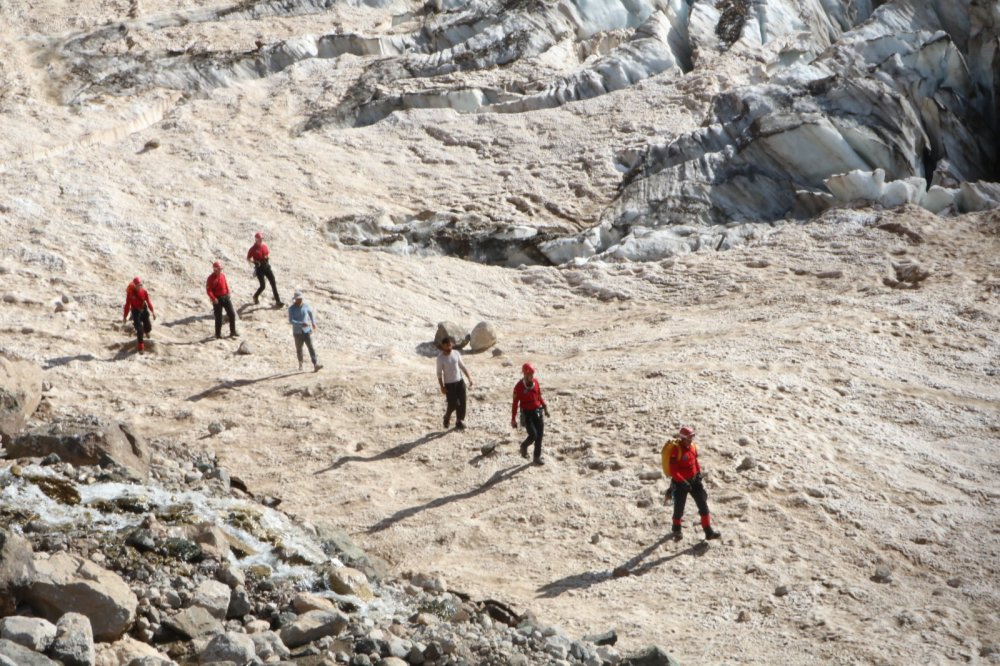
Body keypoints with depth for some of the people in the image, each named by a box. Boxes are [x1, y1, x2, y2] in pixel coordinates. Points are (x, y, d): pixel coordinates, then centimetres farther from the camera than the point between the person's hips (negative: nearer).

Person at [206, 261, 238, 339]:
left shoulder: (222, 275, 7)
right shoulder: (211, 278, -12)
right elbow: (208, 290, -15)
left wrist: (228, 293, 10)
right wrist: (213, 298, -24)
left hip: (225, 297, 6)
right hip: (217, 299, -6)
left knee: (232, 314, 4)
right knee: (218, 317, 0)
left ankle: (233, 332, 15)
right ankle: (218, 334, 13)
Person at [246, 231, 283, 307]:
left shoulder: (264, 246, 4)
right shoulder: (253, 249, -11)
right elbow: (248, 258, -5)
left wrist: (268, 256, -2)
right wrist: (256, 262, -19)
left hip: (267, 266, 5)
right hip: (259, 269, -5)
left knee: (273, 284, 0)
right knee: (262, 286, -3)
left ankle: (277, 301, 2)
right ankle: (255, 296, 29)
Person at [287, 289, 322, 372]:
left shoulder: (306, 305, -3)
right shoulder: (291, 308, -11)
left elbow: (311, 312, 18)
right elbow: (291, 321, -19)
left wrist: (313, 322, 25)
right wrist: (301, 324, -31)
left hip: (307, 331, 1)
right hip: (297, 332, -1)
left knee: (311, 347, -9)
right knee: (299, 349, 13)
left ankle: (316, 365, -18)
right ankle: (300, 363, 38)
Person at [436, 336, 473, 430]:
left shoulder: (456, 353, 2)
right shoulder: (440, 357, -11)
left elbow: (462, 366, 10)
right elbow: (439, 373, -9)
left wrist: (469, 377, 3)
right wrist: (442, 387, -14)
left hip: (460, 381, 4)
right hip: (449, 384, -4)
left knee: (462, 403, 2)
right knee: (453, 404, -5)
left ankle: (459, 422, 16)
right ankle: (447, 416, 26)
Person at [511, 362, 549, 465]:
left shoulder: (535, 382, 1)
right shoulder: (519, 387, -13)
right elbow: (515, 403, -8)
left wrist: (545, 406, 4)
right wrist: (513, 419, -7)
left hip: (538, 412, 5)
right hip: (527, 414, -5)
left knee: (539, 436, 4)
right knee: (533, 435, -14)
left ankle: (537, 457, 17)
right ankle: (524, 446, 18)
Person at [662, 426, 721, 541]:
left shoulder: (692, 446, 1)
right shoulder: (676, 449, -22)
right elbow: (672, 470, -23)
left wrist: (699, 473, 2)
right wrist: (682, 482, -27)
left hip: (694, 480, 7)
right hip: (680, 483, -6)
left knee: (703, 505, 1)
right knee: (679, 507, 9)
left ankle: (708, 532, 6)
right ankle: (676, 531, 35)